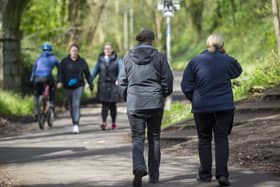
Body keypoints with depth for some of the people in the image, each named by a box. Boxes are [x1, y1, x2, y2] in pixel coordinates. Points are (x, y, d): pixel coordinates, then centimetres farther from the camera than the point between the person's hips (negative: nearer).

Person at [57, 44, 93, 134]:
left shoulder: (82, 61, 4)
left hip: (79, 86, -2)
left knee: (76, 104, -15)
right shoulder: (64, 61, 2)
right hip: (68, 87, 2)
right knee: (71, 106, 11)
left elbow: (87, 74, 10)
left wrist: (90, 84, 10)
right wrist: (59, 81, -22)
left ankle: (76, 125, -22)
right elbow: (60, 72, -6)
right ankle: (74, 123, 26)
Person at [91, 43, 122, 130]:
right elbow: (95, 71, 14)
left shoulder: (116, 59, 2)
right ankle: (104, 122, -17)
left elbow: (121, 70, -8)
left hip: (113, 84, -1)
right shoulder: (100, 59, 10)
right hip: (103, 84, 1)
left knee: (113, 104, 4)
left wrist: (118, 79, -26)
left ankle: (113, 122, 17)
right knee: (104, 104, -8)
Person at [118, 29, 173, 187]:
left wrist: (127, 97, 20)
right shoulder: (159, 57, -4)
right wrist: (164, 94, 17)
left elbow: (122, 81, 5)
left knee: (137, 138, 4)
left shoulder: (128, 57, 2)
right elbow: (167, 80, -3)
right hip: (155, 103, 0)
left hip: (134, 103, 0)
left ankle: (139, 168, -23)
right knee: (154, 138, 12)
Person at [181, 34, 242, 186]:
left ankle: (205, 174, 15)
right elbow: (237, 71, 19)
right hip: (224, 106, 0)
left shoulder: (195, 61, -2)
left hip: (201, 107, 0)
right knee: (221, 139, 3)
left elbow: (186, 85, -2)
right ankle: (222, 174, -8)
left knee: (204, 139, 13)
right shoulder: (228, 61, -3)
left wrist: (194, 100, 11)